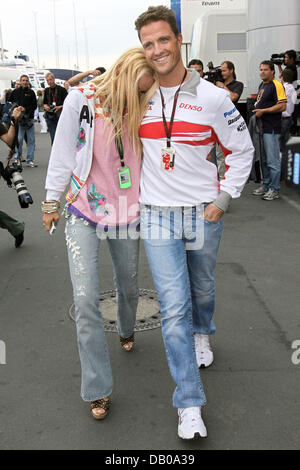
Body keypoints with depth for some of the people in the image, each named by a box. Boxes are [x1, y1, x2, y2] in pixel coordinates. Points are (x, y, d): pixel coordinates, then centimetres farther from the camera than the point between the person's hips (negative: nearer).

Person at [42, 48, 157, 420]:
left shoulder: (143, 110, -3)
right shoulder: (81, 101, -9)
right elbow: (63, 153, -2)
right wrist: (52, 200, 3)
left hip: (127, 214, 3)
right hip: (84, 212, -2)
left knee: (128, 285, 18)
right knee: (85, 300, -7)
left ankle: (126, 330, 54)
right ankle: (98, 388, 6)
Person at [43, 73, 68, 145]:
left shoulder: (62, 89, -2)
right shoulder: (46, 91, 12)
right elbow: (44, 103, 22)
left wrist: (60, 107, -18)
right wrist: (45, 106, -1)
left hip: (60, 116, -4)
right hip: (50, 117, 4)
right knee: (53, 137, 4)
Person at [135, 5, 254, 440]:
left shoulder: (213, 98, -5)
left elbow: (241, 150, 2)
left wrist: (224, 199, -3)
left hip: (204, 215, 0)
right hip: (158, 216, 0)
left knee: (202, 289, 21)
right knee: (174, 307, -4)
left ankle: (202, 335, 57)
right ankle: (190, 405, 5)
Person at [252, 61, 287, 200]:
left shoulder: (276, 85, -11)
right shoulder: (262, 85, 18)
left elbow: (282, 106, -19)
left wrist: (263, 111, -16)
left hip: (271, 128, -10)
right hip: (262, 127, 10)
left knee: (273, 160, -6)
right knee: (264, 159, 15)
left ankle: (274, 189, 0)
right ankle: (265, 186, 25)